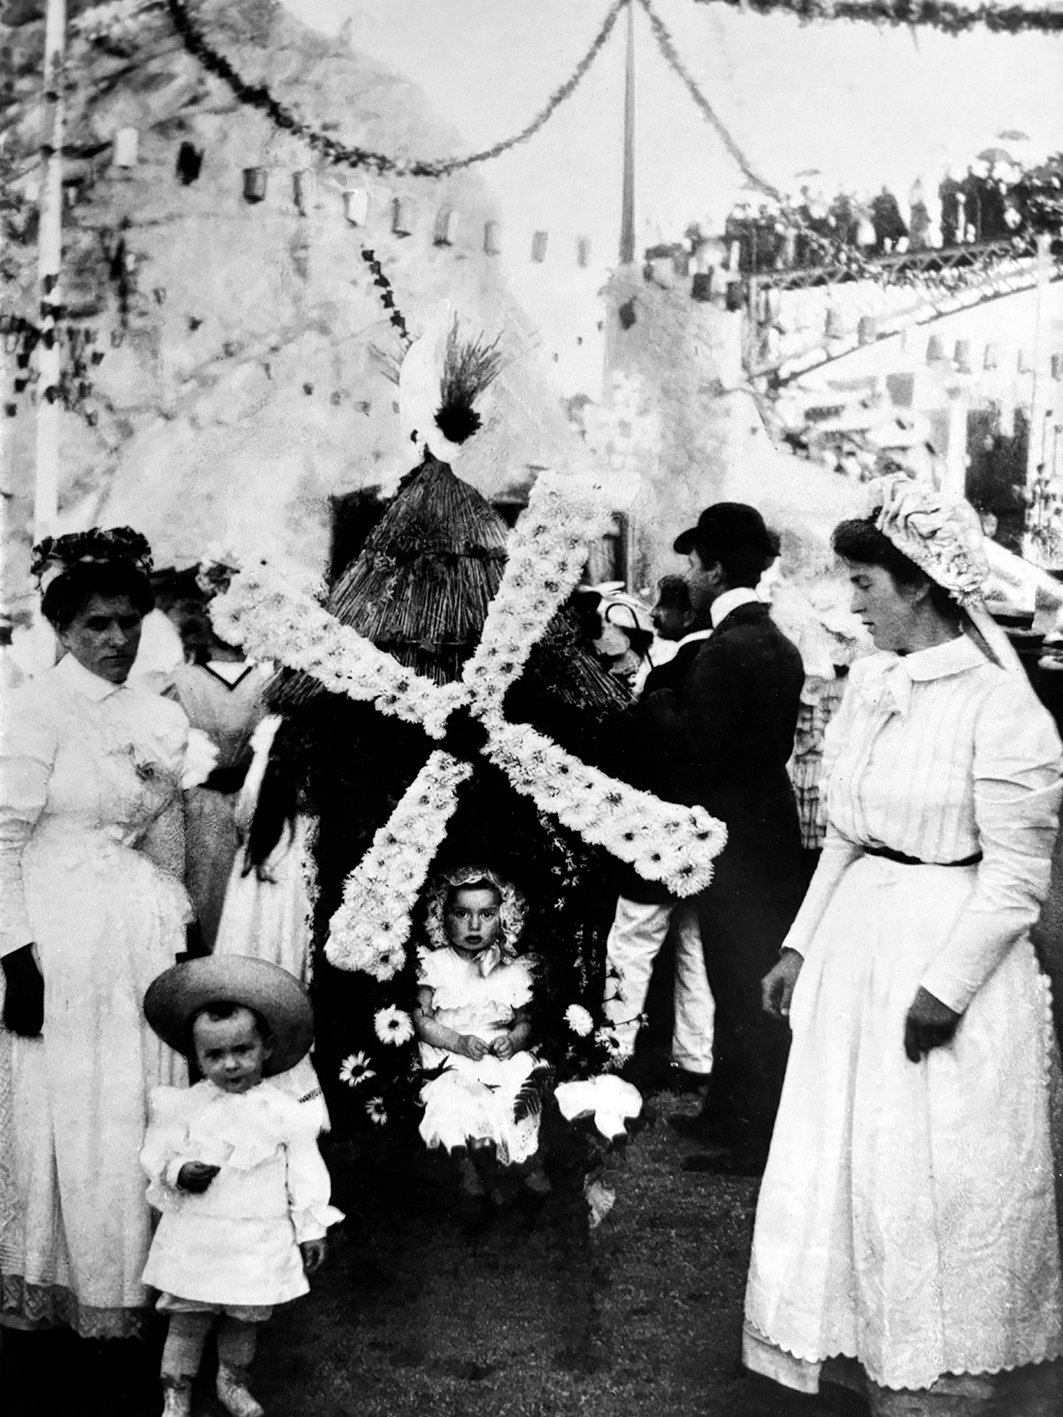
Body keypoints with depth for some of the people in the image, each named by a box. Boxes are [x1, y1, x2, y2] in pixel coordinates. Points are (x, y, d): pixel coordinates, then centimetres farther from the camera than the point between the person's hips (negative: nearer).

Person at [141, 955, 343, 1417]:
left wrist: (311, 1230, 2)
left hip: (258, 1241, 0)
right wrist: (179, 1172, -19)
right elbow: (157, 1154, 2)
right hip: (195, 1238, 0)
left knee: (244, 1318, 15)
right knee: (187, 1321, 7)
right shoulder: (185, 1106, -4)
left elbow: (305, 1175, -1)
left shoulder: (284, 1113, -7)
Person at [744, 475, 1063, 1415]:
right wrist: (801, 944, 9)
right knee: (844, 1155, 14)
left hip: (952, 949, -7)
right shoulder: (871, 682, 5)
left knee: (938, 1177, 4)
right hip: (857, 942, 7)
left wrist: (945, 986, -18)